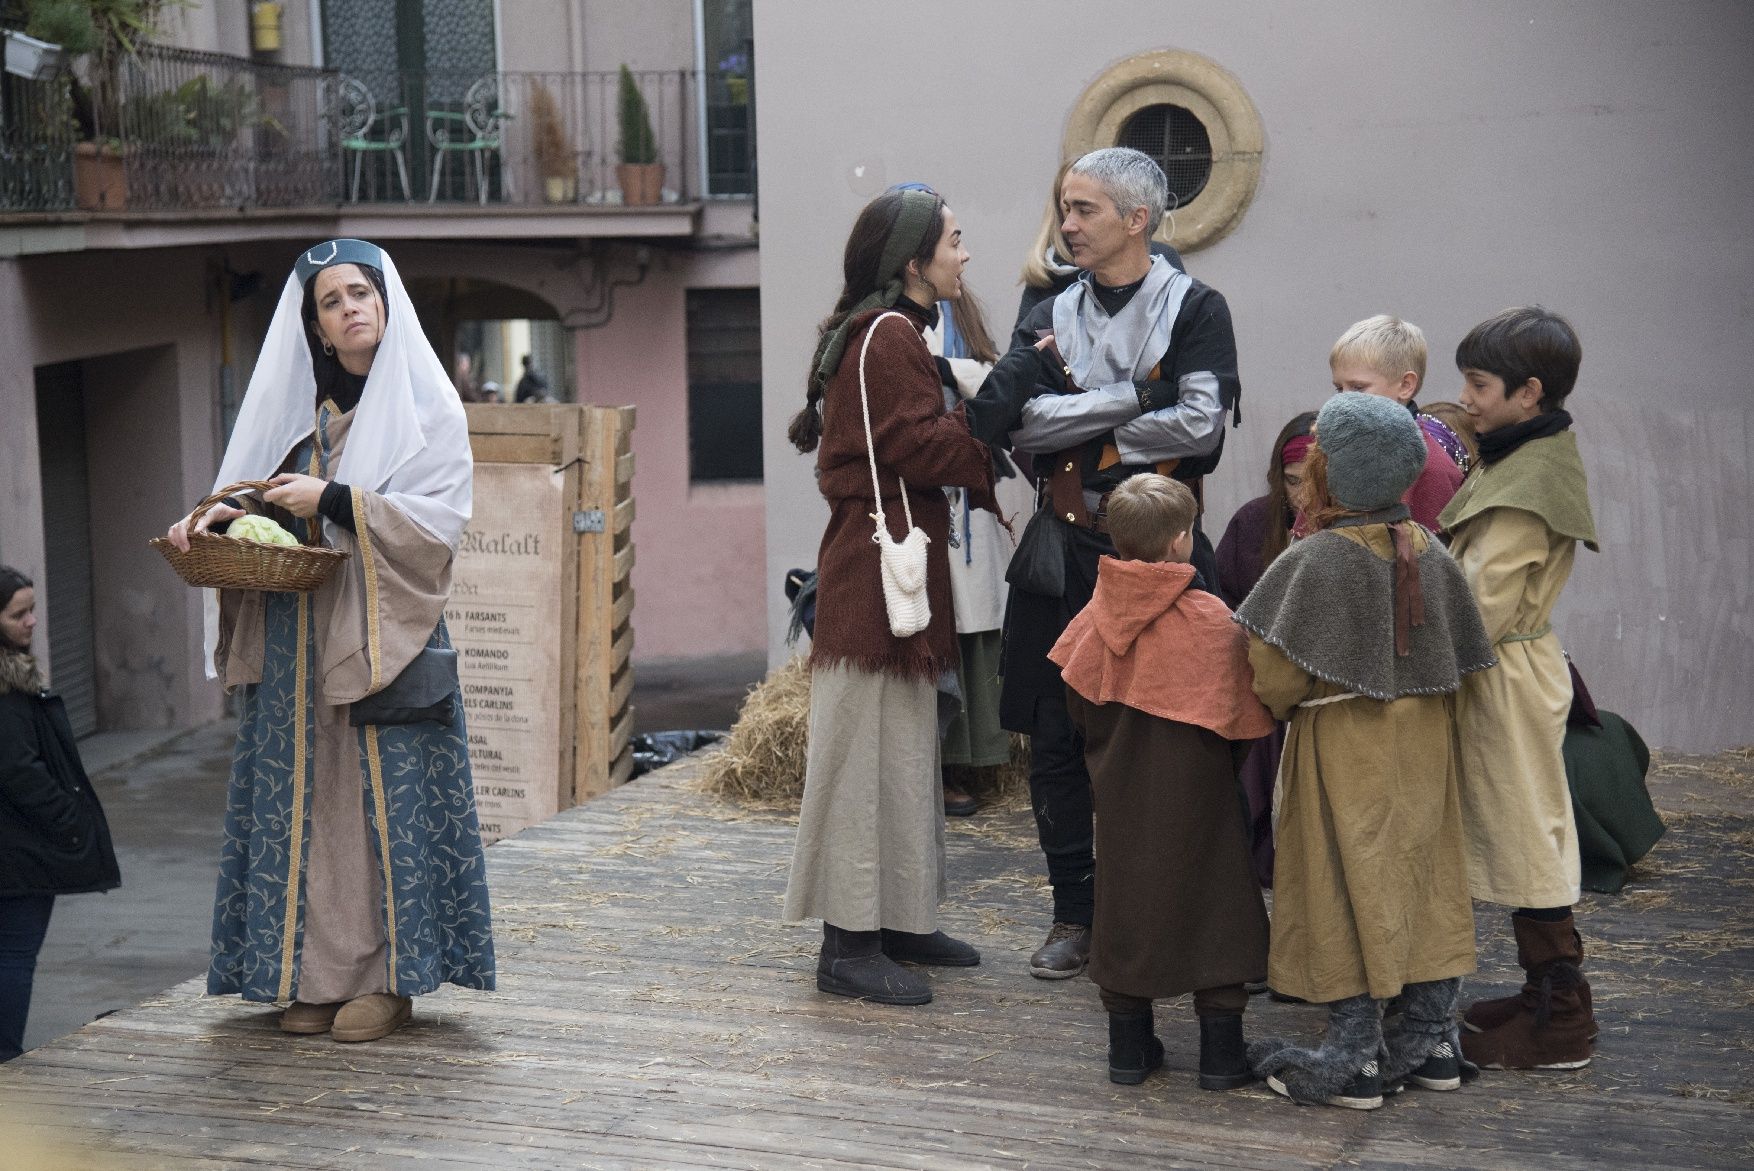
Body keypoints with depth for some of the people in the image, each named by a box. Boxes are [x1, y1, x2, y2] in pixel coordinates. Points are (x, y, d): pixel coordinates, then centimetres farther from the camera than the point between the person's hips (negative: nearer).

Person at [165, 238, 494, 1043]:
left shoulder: (425, 405, 1)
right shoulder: (295, 405, 14)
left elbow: (439, 521, -9)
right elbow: (266, 506, 16)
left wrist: (332, 503, -16)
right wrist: (226, 519, -6)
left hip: (382, 639, -4)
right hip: (296, 643, 4)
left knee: (387, 797, -5)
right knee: (306, 801, 2)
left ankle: (390, 977, 1)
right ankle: (318, 971, 7)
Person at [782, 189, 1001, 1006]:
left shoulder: (892, 333, 19)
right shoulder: (886, 336, -15)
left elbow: (920, 434, 14)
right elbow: (918, 442, -22)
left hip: (898, 568, 11)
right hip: (879, 568, -11)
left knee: (904, 747, 15)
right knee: (871, 748, -8)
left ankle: (899, 922, 24)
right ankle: (850, 945, -3)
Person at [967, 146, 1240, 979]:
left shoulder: (1194, 308, -1)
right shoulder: (1052, 316, 10)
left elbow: (1198, 426, -16)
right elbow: (1006, 420, -7)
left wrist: (1078, 430, -7)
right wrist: (1134, 397, -12)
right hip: (1064, 551, 4)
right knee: (1055, 740, 4)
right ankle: (1075, 916, 16)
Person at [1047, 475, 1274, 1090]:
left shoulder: (1096, 616, -5)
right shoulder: (1210, 619, -15)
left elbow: (1078, 709, 5)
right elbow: (1235, 718, -9)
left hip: (1119, 798, 4)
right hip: (1194, 802, -4)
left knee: (1124, 906, 14)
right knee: (1214, 907, 8)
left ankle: (1128, 1044, 18)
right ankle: (1221, 1050, 11)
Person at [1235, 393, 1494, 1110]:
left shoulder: (1316, 560, -19)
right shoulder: (1430, 555, 0)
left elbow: (1276, 674, -18)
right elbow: (1457, 664, 8)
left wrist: (1283, 706, 3)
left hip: (1342, 755, -6)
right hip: (1424, 750, 6)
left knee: (1346, 893, 3)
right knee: (1423, 879, 14)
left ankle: (1354, 1059, 10)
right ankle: (1431, 1040, 23)